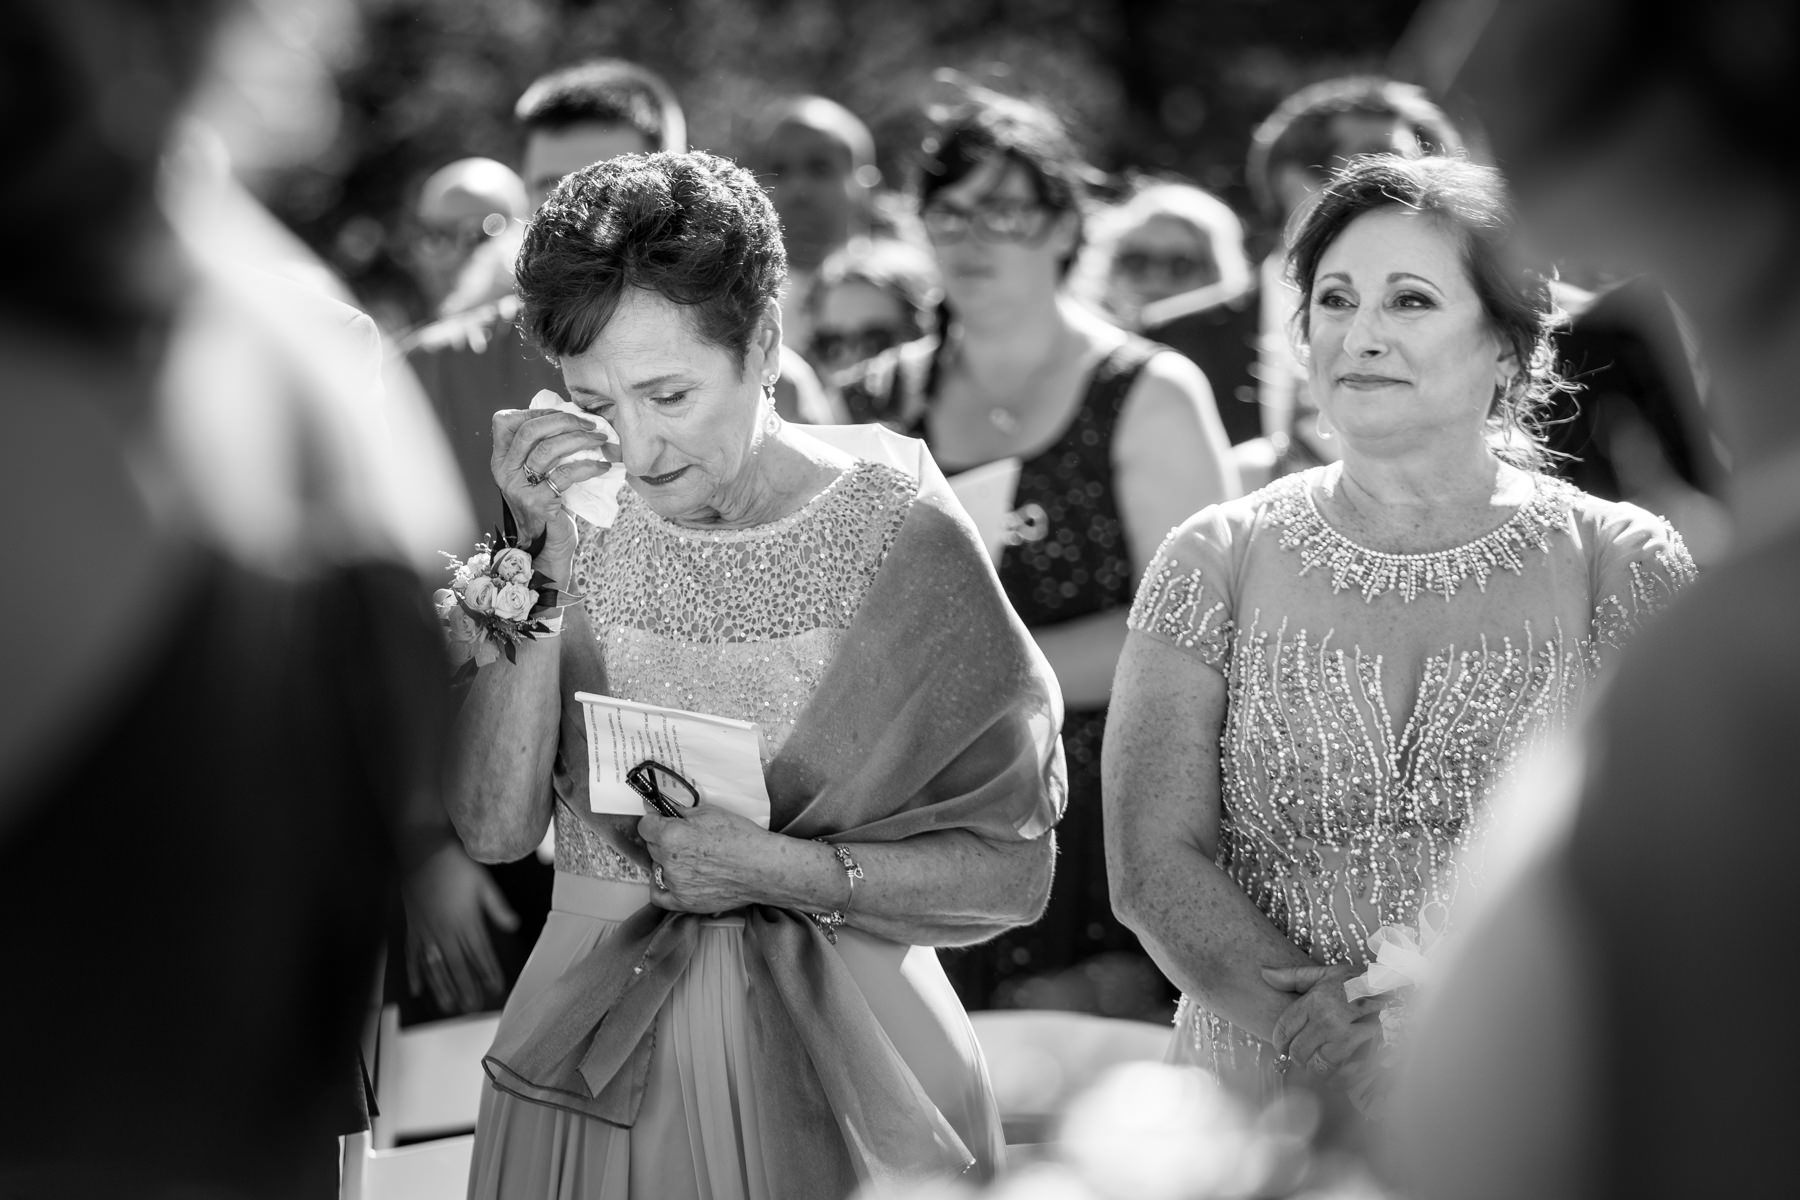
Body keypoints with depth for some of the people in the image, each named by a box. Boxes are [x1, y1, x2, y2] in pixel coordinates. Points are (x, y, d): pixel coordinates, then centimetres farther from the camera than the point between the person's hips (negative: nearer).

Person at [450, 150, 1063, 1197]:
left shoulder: (897, 529, -9)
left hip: (843, 1064, -2)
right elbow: (495, 827, -11)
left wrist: (777, 868, -20)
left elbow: (1012, 871, -8)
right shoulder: (578, 525, -2)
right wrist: (538, 560, -18)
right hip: (599, 1063, 2)